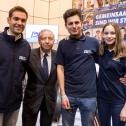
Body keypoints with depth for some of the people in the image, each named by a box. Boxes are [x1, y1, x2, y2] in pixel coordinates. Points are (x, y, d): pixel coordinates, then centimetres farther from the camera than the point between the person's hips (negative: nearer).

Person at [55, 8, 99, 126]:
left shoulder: (93, 42, -3)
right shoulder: (63, 44, 0)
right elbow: (60, 69, -1)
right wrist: (63, 94, -6)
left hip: (89, 95, 0)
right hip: (68, 95, 1)